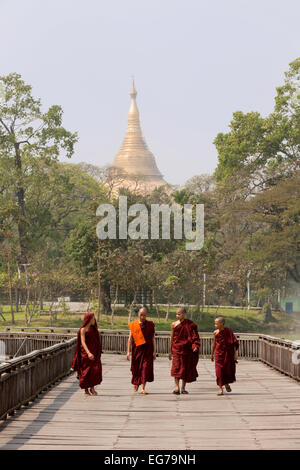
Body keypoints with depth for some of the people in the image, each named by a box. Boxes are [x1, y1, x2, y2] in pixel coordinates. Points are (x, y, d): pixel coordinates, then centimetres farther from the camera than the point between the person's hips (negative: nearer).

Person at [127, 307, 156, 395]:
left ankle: (143, 388, -12)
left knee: (146, 368, -11)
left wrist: (154, 351, 1)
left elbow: (153, 338, 5)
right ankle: (136, 382, 41)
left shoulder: (150, 325, 3)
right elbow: (130, 339, 1)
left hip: (147, 349, -1)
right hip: (136, 349, 1)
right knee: (136, 368, 11)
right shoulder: (133, 325, 1)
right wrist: (128, 351, -5)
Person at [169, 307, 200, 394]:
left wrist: (195, 346, -20)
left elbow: (195, 336, -3)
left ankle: (183, 388, 17)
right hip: (177, 349, 0)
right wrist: (170, 351, 11)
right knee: (177, 367, -15)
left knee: (186, 368, 5)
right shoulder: (174, 324, 4)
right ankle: (177, 387, -19)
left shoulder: (190, 324, -1)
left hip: (187, 349, 0)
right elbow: (172, 338, 10)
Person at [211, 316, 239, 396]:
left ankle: (226, 383, 36)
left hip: (228, 353, -1)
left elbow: (234, 343, -8)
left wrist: (235, 353, -13)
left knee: (229, 370, 7)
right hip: (219, 353, 1)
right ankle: (220, 388, -2)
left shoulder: (228, 331, -11)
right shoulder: (215, 333, -3)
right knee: (219, 370, -7)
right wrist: (212, 354, 16)